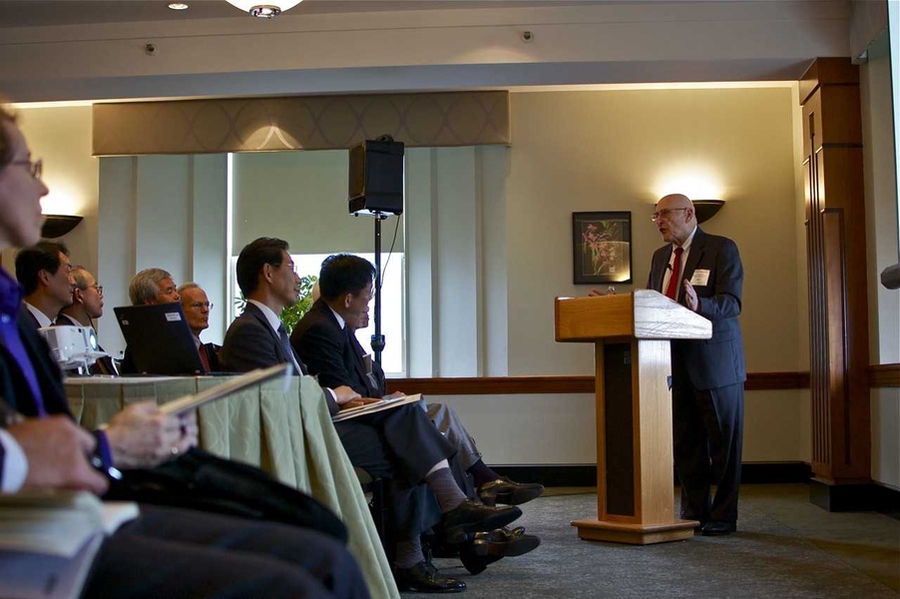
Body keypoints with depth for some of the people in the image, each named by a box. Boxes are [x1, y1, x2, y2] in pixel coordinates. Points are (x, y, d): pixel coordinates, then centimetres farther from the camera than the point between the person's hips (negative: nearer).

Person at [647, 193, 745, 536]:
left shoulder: (722, 249, -5)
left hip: (715, 361, -6)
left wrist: (699, 305, -35)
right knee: (686, 443, 10)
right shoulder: (661, 256, 16)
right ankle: (694, 513, 19)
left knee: (723, 442, 3)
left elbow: (731, 302, -17)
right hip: (675, 362, 6)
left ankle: (723, 517, 10)